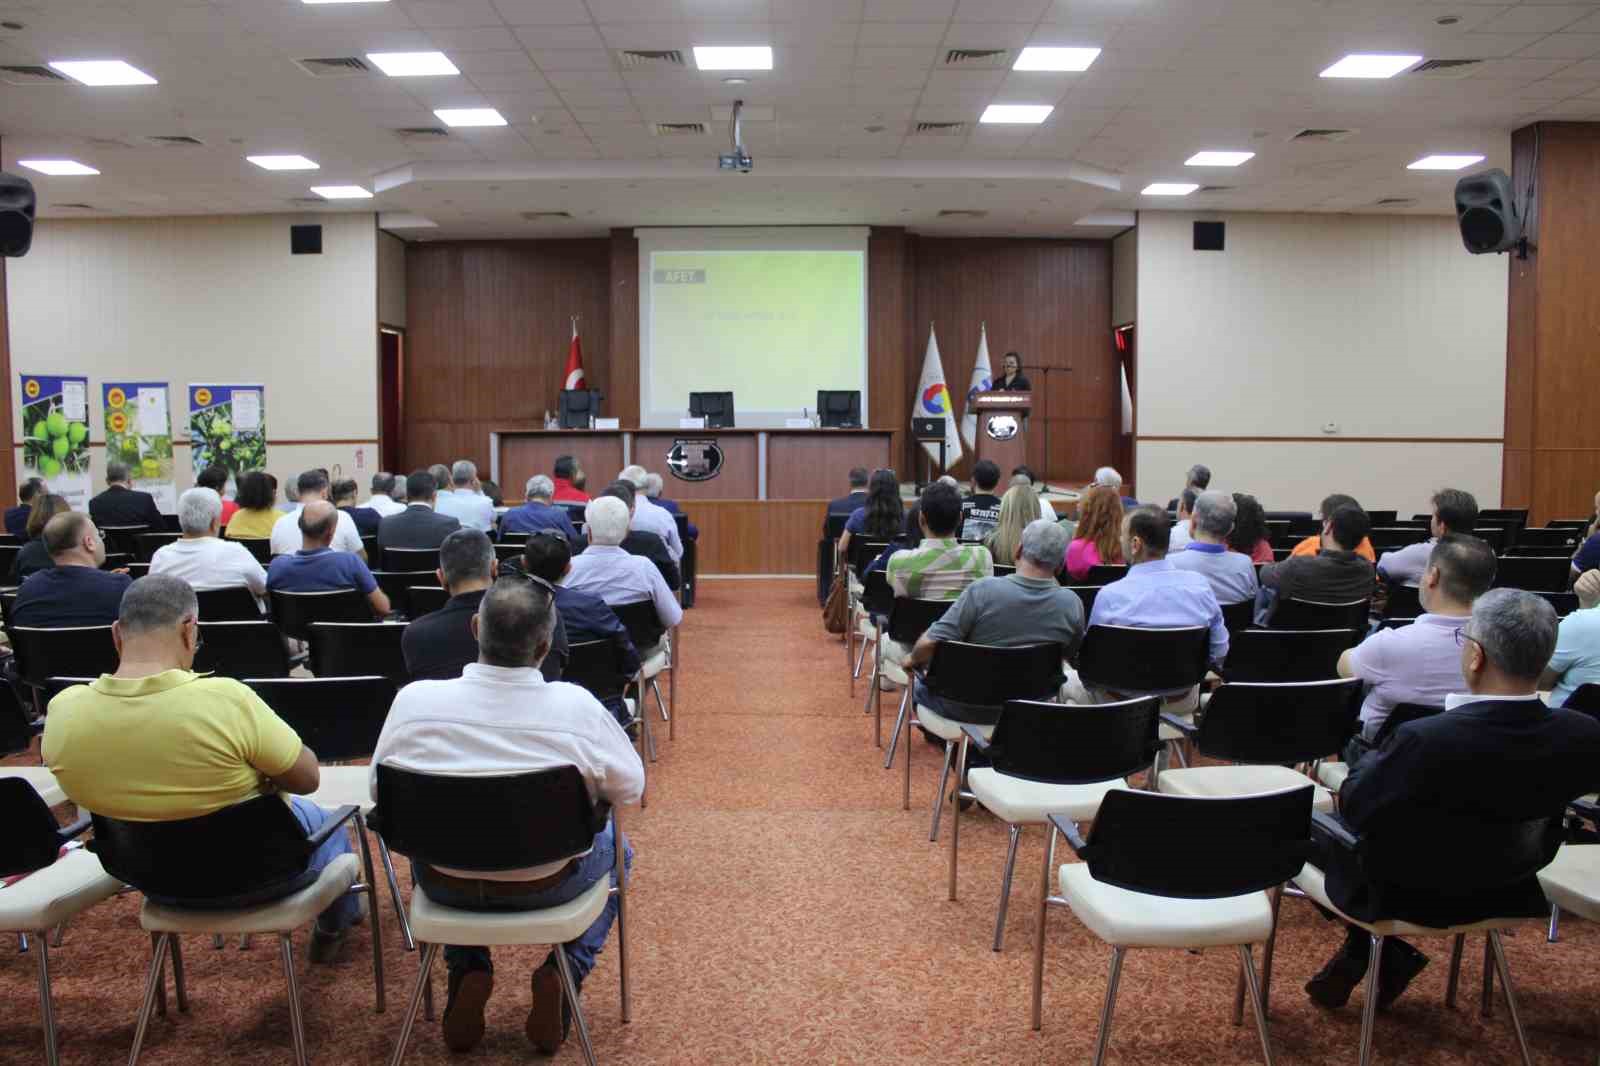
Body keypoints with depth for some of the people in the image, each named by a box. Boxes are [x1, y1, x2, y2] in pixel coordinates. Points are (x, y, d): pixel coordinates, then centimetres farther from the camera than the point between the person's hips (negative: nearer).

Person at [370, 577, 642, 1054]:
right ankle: (562, 973, 13)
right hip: (548, 886, -1)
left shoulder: (414, 700, -19)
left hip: (445, 885, 2)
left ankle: (467, 973, 21)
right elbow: (630, 788, -8)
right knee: (617, 847, 31)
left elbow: (380, 789, -2)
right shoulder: (576, 706, -24)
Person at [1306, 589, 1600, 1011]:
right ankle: (1372, 955, 27)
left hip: (1406, 895, -5)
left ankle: (1383, 952, 20)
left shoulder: (1424, 739, -36)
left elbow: (1352, 808, -19)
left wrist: (1373, 759, 0)